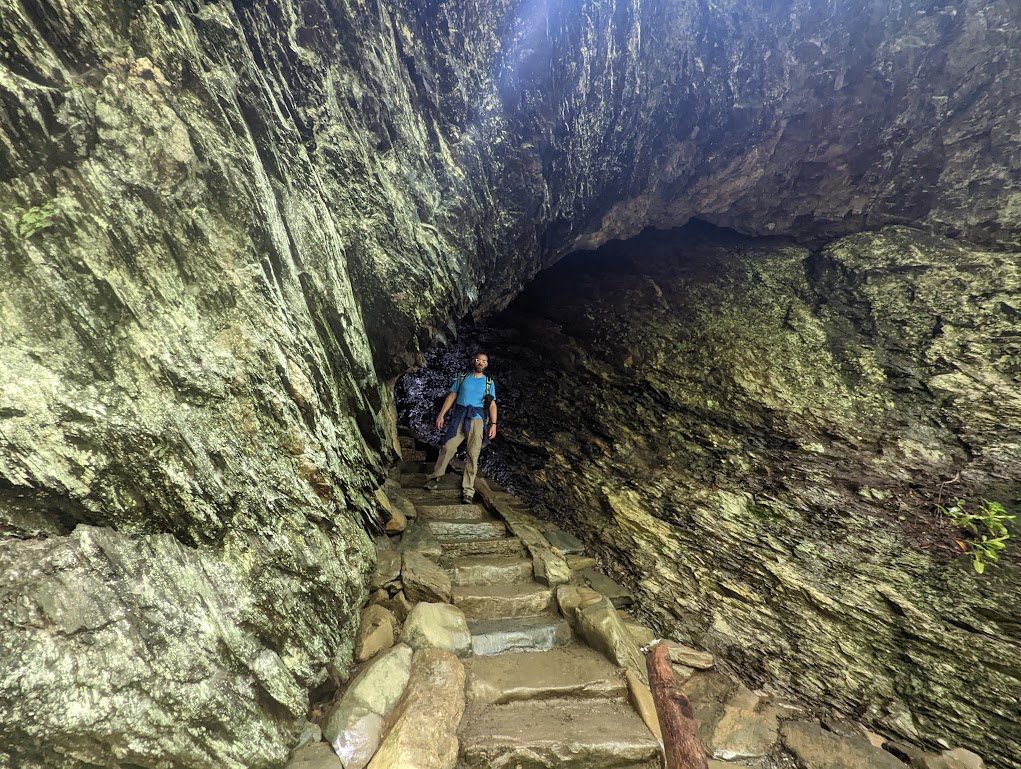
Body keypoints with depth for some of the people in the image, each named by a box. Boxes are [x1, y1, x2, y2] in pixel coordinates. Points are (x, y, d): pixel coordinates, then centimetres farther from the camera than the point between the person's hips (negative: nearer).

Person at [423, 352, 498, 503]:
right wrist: (441, 415, 1)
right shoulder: (462, 378, 12)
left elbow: (492, 405, 7)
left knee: (473, 454, -4)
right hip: (459, 417, 0)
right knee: (448, 447, -7)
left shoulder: (489, 382, 11)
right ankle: (434, 477, 10)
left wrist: (493, 424, -3)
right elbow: (451, 396, 9)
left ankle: (468, 489, 1)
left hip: (477, 419, 0)